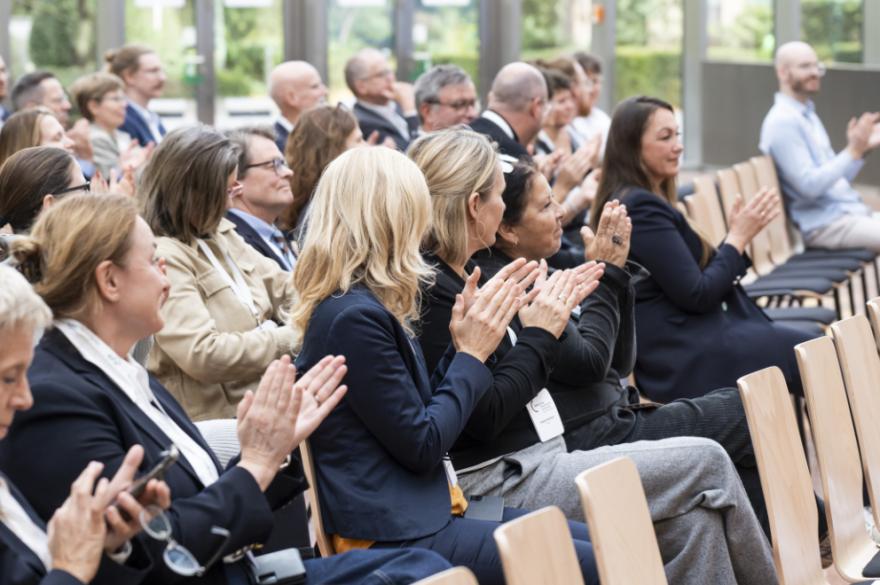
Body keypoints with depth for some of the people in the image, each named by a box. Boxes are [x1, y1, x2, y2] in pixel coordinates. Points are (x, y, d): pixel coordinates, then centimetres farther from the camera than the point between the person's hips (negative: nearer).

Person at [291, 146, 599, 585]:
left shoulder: (365, 304, 11)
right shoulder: (355, 317, -19)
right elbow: (422, 446, -16)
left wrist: (463, 347, 7)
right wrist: (471, 355, -6)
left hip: (421, 512, 10)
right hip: (396, 537, -10)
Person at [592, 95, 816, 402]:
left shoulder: (637, 201, 15)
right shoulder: (641, 207, -17)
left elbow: (701, 276, 15)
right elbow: (697, 295, -18)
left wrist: (736, 234, 2)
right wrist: (739, 237, -8)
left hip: (684, 341, 10)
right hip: (686, 356, -10)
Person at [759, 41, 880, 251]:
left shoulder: (808, 115, 19)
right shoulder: (783, 121, -12)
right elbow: (809, 185, -20)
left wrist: (862, 147, 5)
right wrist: (854, 151, -21)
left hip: (850, 212, 10)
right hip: (826, 224, -10)